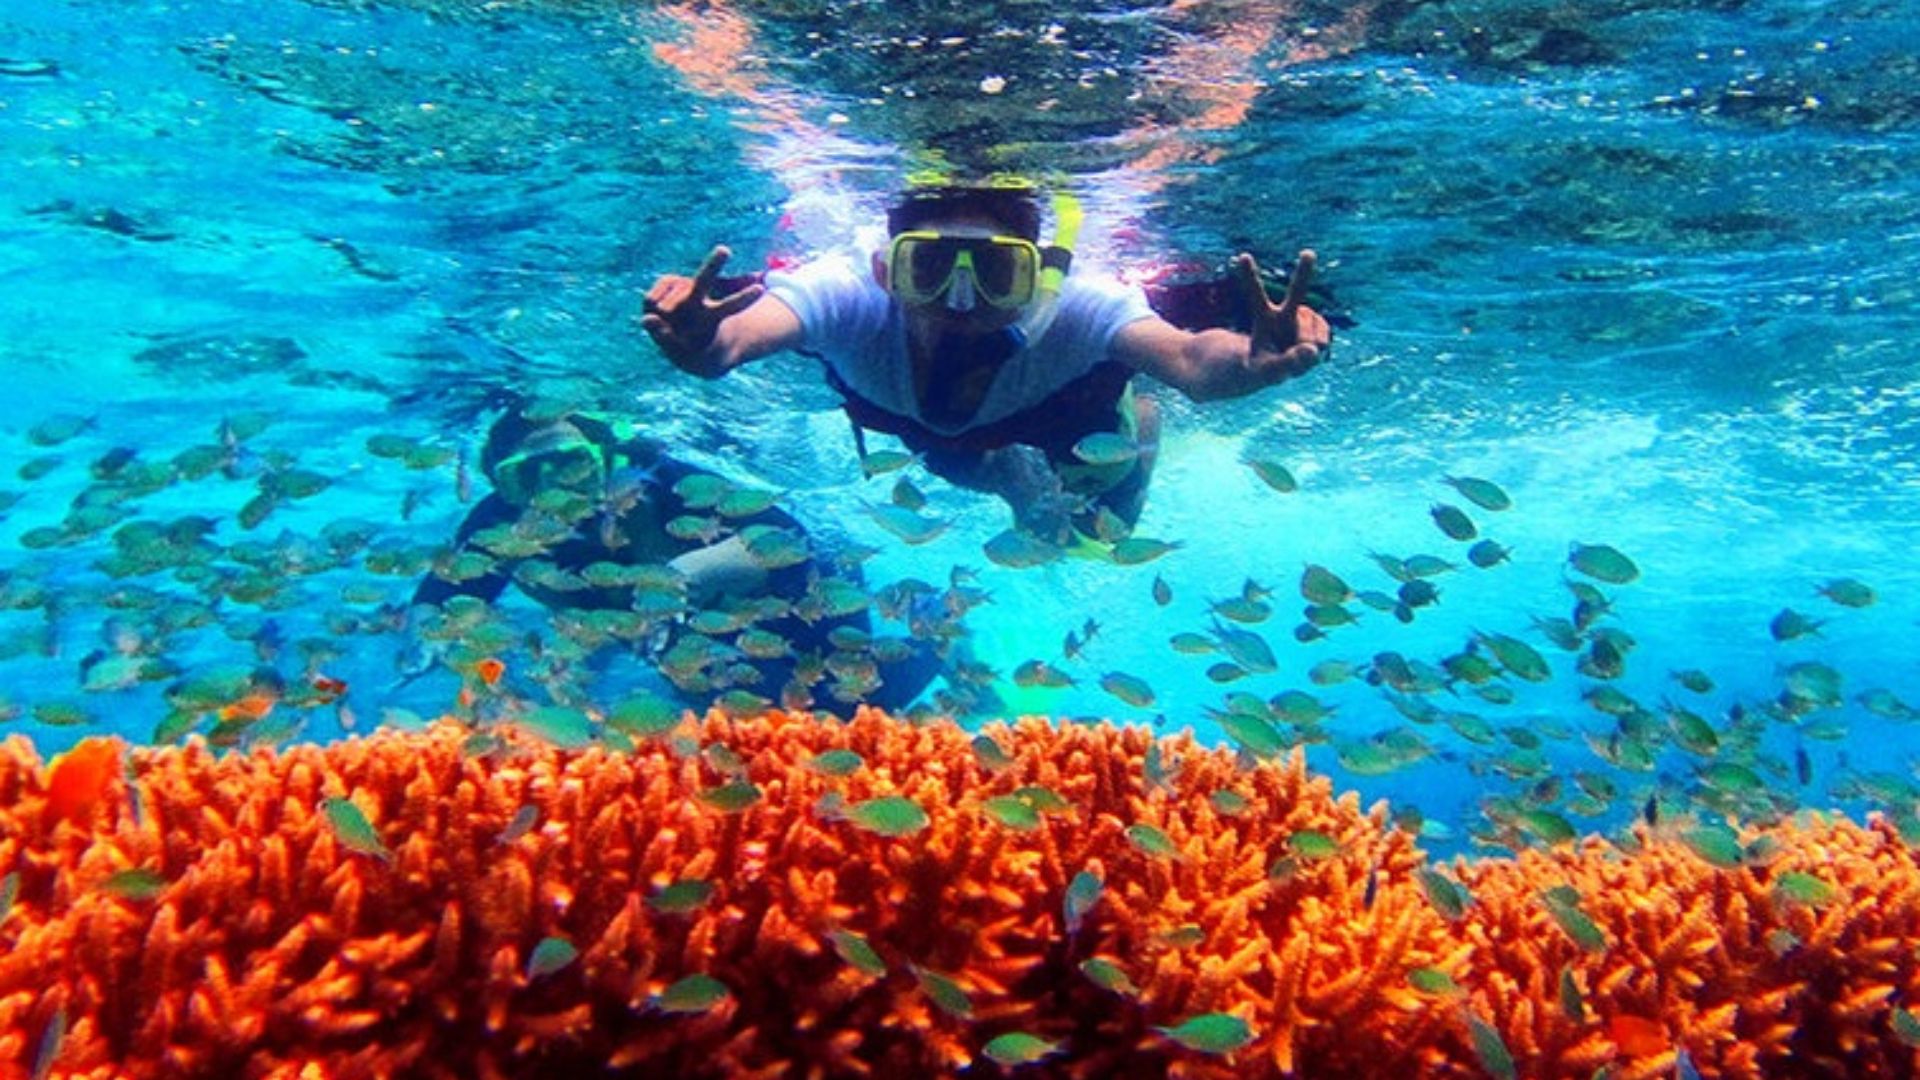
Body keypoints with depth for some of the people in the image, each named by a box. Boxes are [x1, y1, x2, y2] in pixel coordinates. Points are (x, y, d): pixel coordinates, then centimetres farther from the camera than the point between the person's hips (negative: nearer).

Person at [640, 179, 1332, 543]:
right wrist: (702, 343, -85)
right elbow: (730, 338, -62)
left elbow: (1190, 361, -64)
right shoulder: (850, 300, -44)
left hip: (1085, 446, -2)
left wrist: (1253, 361, -87)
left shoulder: (1074, 314, -47)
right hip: (938, 453, 2)